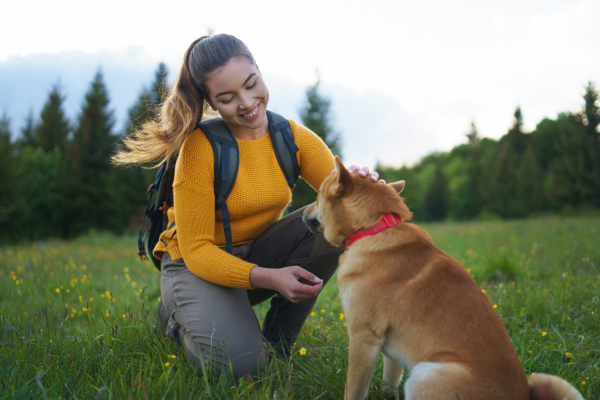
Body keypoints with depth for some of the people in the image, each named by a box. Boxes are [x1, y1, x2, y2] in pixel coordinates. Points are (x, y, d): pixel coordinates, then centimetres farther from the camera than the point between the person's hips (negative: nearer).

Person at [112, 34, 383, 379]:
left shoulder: (294, 138, -7)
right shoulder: (200, 148, -22)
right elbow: (196, 250, -22)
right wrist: (269, 278, -37)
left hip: (259, 254, 5)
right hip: (197, 266, -4)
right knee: (241, 363, -29)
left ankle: (277, 341, -6)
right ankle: (181, 316, 7)